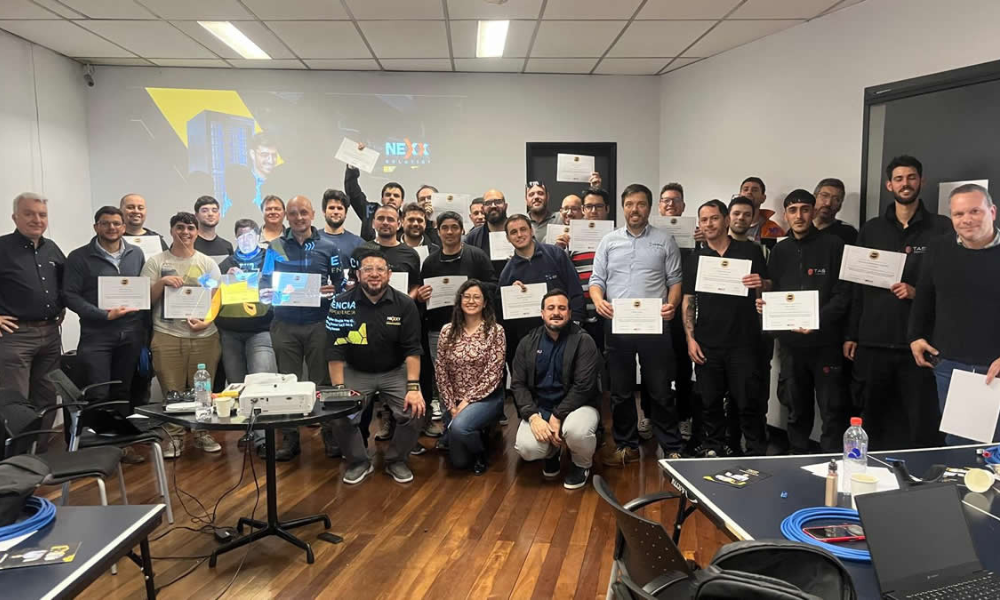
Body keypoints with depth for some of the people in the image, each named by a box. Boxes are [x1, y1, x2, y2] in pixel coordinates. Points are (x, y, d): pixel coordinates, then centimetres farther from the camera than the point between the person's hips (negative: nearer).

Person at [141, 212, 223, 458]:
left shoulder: (208, 264, 10)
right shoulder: (155, 262, 6)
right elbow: (145, 299, 5)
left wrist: (206, 320, -10)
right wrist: (162, 282, -12)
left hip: (204, 336, 1)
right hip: (167, 336, -1)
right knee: (172, 391, -1)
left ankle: (202, 434, 17)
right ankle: (174, 437, 12)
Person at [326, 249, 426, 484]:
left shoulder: (404, 304, -12)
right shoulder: (342, 304, -13)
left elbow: (412, 350, -13)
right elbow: (336, 351, -12)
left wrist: (413, 387, -23)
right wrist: (339, 390, -19)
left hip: (395, 372, 0)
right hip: (356, 372, 0)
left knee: (415, 411, -20)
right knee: (338, 416, -20)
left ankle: (396, 461, 7)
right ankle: (358, 462, 9)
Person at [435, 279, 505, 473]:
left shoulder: (495, 331, -9)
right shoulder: (447, 331, 1)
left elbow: (493, 374, -13)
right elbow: (440, 371, 1)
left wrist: (467, 401, -15)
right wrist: (451, 405, -5)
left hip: (486, 398, -4)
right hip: (455, 401, 4)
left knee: (460, 427, -34)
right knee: (459, 461, 3)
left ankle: (481, 451, 0)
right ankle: (479, 432, 35)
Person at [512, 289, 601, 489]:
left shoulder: (584, 341, -8)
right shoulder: (528, 343, 3)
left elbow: (583, 386, -15)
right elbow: (518, 384, 0)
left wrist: (557, 417, -20)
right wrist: (533, 417, -16)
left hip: (577, 405, -2)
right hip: (539, 408, 3)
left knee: (576, 430, -36)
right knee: (526, 448, -24)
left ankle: (582, 464, 2)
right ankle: (552, 452, 16)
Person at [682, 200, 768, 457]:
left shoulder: (750, 251, 4)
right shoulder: (694, 258, 10)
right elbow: (688, 301, 9)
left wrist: (760, 285, -16)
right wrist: (690, 338, 0)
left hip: (743, 342, -2)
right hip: (707, 345, 2)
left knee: (748, 402, 0)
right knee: (710, 402, 9)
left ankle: (757, 453, 13)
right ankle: (712, 450, 22)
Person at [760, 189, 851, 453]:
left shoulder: (833, 246, -2)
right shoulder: (780, 251, 12)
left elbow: (843, 294, -8)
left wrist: (819, 319, -20)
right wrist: (765, 303, -6)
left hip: (826, 342, -4)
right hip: (791, 343, 5)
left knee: (832, 412, 0)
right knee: (797, 411, 14)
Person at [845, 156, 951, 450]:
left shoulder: (942, 228, 3)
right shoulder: (871, 229, 11)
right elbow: (857, 285, 10)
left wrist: (919, 292, -15)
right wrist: (851, 334, 7)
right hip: (873, 341, 3)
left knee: (922, 425, 0)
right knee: (872, 420, 11)